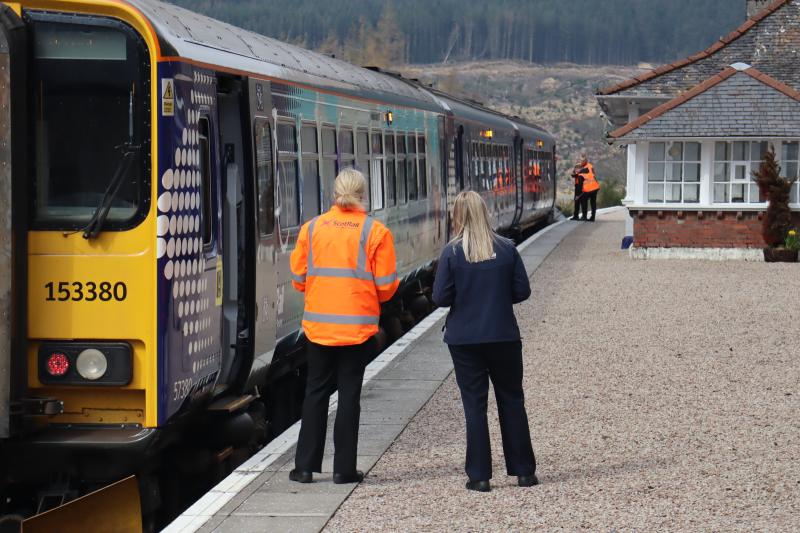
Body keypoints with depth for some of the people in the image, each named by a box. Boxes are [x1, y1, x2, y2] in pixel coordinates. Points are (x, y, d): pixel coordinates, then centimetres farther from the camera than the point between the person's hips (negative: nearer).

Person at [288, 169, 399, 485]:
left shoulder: (311, 228, 0)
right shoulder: (375, 232, -7)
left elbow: (298, 278, 5)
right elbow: (386, 285, -6)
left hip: (318, 325, 2)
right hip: (357, 326, -2)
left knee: (316, 392, 12)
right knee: (349, 394, 5)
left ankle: (305, 466, 13)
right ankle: (344, 468, 7)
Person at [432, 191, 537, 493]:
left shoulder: (452, 253, -10)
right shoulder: (507, 249, -4)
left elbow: (441, 298, -10)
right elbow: (522, 291, -1)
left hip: (464, 340, -1)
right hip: (504, 337, 2)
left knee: (474, 405, 5)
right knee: (512, 401, 13)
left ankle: (479, 476, 5)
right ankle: (524, 471, 16)